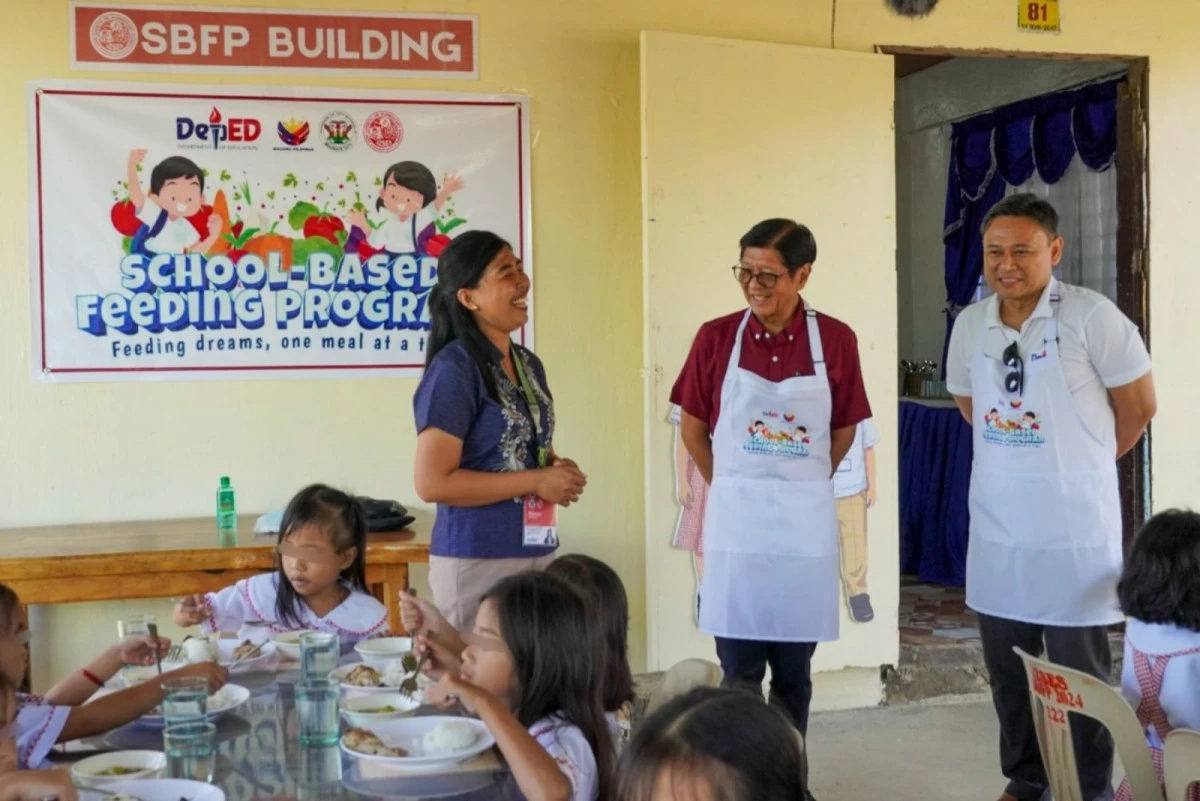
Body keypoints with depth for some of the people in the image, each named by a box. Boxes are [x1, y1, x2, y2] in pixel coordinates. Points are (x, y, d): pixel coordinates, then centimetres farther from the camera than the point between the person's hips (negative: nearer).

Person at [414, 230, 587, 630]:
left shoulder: (529, 365, 10)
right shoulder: (453, 370, -14)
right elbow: (432, 482, -20)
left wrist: (559, 470, 0)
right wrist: (537, 481, -17)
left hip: (537, 553, 8)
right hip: (476, 560, -8)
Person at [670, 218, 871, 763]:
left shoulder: (835, 341, -4)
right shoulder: (716, 337, -4)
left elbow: (844, 431, 7)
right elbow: (693, 429, 6)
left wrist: (797, 486, 9)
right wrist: (730, 490, 7)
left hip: (805, 522, 1)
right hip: (735, 521, 0)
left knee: (793, 672, 12)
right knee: (738, 673, 4)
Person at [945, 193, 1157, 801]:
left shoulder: (1090, 316, -14)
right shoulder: (970, 324, 2)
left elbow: (1138, 405, -5)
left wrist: (1083, 462, 7)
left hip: (1075, 529, -5)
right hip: (997, 529, 5)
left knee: (1079, 675, 5)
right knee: (1007, 671, 16)